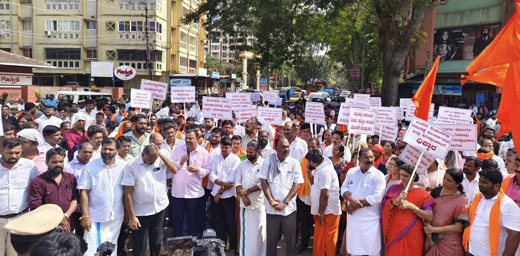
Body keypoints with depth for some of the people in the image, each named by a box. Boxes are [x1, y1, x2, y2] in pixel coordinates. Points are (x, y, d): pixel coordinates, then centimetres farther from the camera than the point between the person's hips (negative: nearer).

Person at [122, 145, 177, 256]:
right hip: (141, 212, -4)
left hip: (160, 209, 4)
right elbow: (128, 193, -15)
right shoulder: (132, 166, -16)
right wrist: (132, 216, -16)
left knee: (157, 241, 22)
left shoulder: (161, 161, -2)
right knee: (139, 245, 9)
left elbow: (174, 170, -13)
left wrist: (161, 155, -16)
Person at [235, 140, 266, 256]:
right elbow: (237, 181, 5)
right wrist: (243, 197, -8)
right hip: (245, 203, 4)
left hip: (259, 203, -4)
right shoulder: (242, 164, 8)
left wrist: (247, 191, -12)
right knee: (245, 230, 10)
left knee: (258, 231, 3)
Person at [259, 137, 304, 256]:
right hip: (271, 207, 0)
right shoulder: (268, 161, 0)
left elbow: (297, 184, -2)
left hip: (289, 208, 0)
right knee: (271, 238, 10)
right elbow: (264, 182, -2)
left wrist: (285, 202, -11)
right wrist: (271, 201, -11)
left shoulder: (294, 163, 0)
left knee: (291, 239, 7)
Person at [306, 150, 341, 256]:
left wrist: (321, 213, -19)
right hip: (323, 211, 10)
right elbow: (315, 184, 27)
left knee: (327, 240, 1)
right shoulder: (321, 169, 11)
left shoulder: (325, 171, -21)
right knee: (320, 239, 18)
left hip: (328, 212, -10)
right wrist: (309, 173, 10)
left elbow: (325, 194, -25)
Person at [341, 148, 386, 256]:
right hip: (352, 217, 4)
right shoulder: (351, 172, 5)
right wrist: (351, 199, -17)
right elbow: (344, 188, 4)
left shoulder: (378, 176, -9)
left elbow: (376, 198, -16)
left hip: (370, 220, -4)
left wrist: (357, 204, -14)